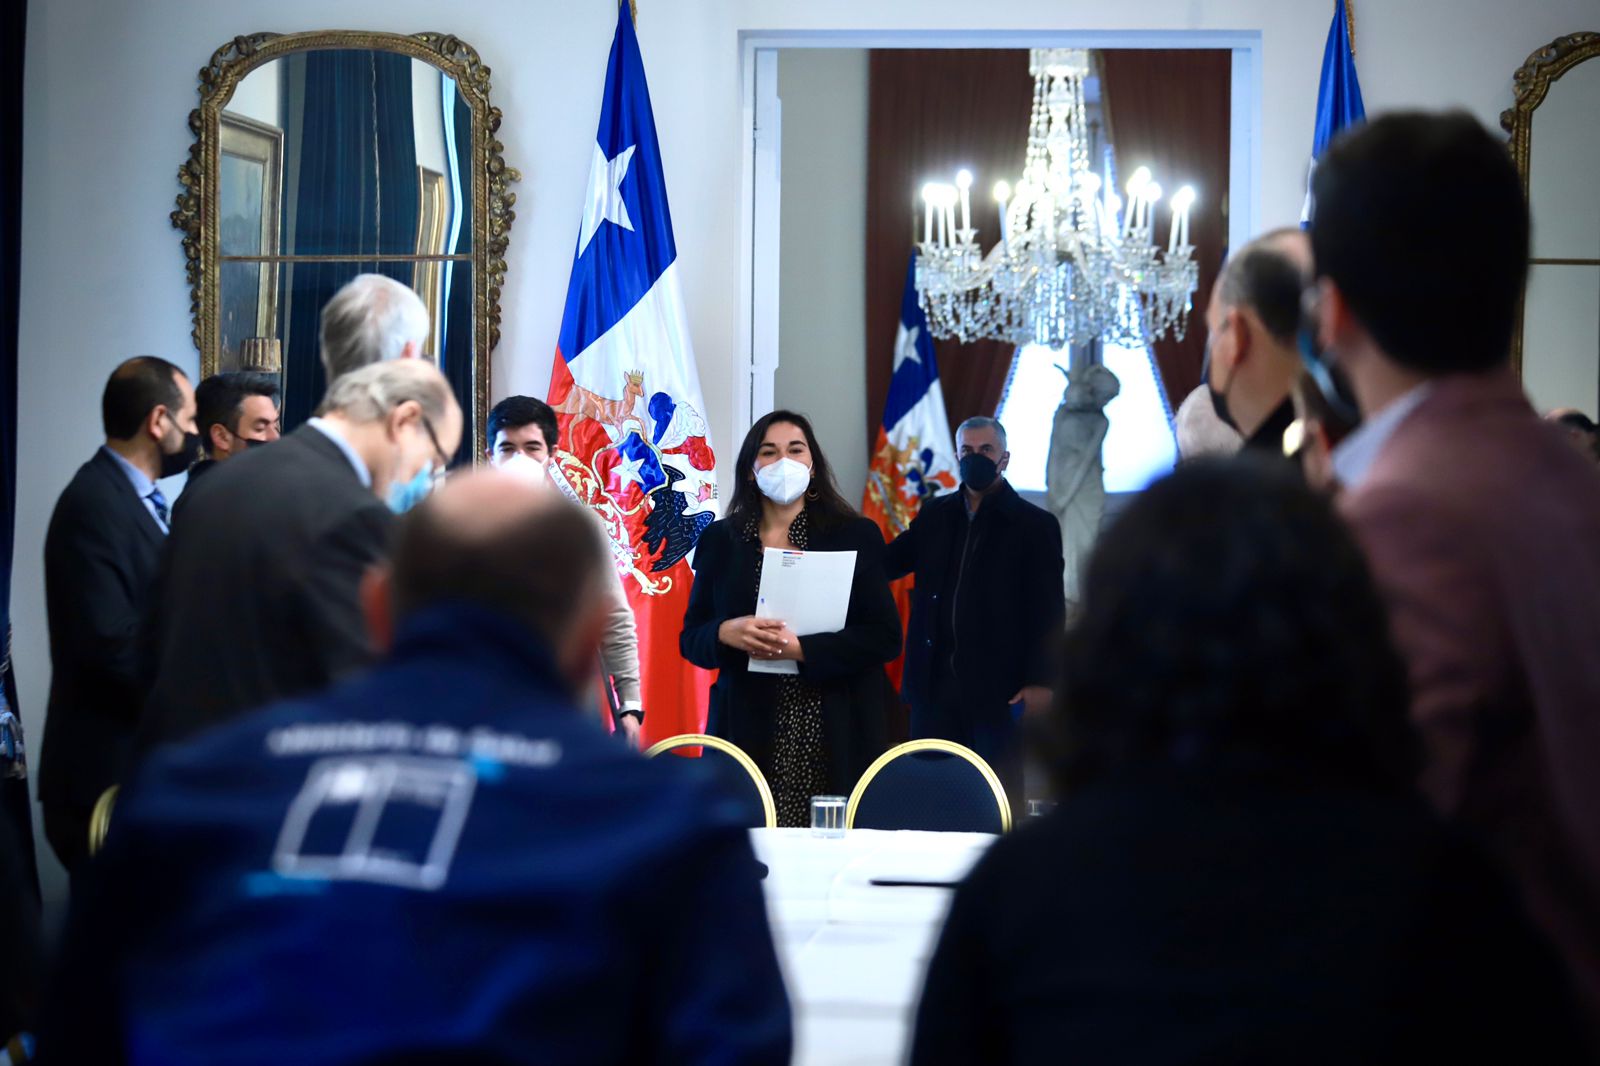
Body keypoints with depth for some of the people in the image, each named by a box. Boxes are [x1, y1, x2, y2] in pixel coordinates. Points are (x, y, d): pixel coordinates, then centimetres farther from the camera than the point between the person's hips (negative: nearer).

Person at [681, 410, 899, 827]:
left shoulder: (856, 536, 5)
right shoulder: (721, 540, 11)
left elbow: (885, 637, -2)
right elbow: (691, 639, 12)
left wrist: (801, 649, -14)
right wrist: (726, 634, -11)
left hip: (834, 737, -1)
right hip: (747, 731, 1)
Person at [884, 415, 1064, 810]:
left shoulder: (1035, 525, -1)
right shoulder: (935, 515, 13)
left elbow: (1049, 612, -3)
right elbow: (887, 562, 12)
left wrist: (1041, 681, -10)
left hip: (998, 689, -4)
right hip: (935, 686, 4)